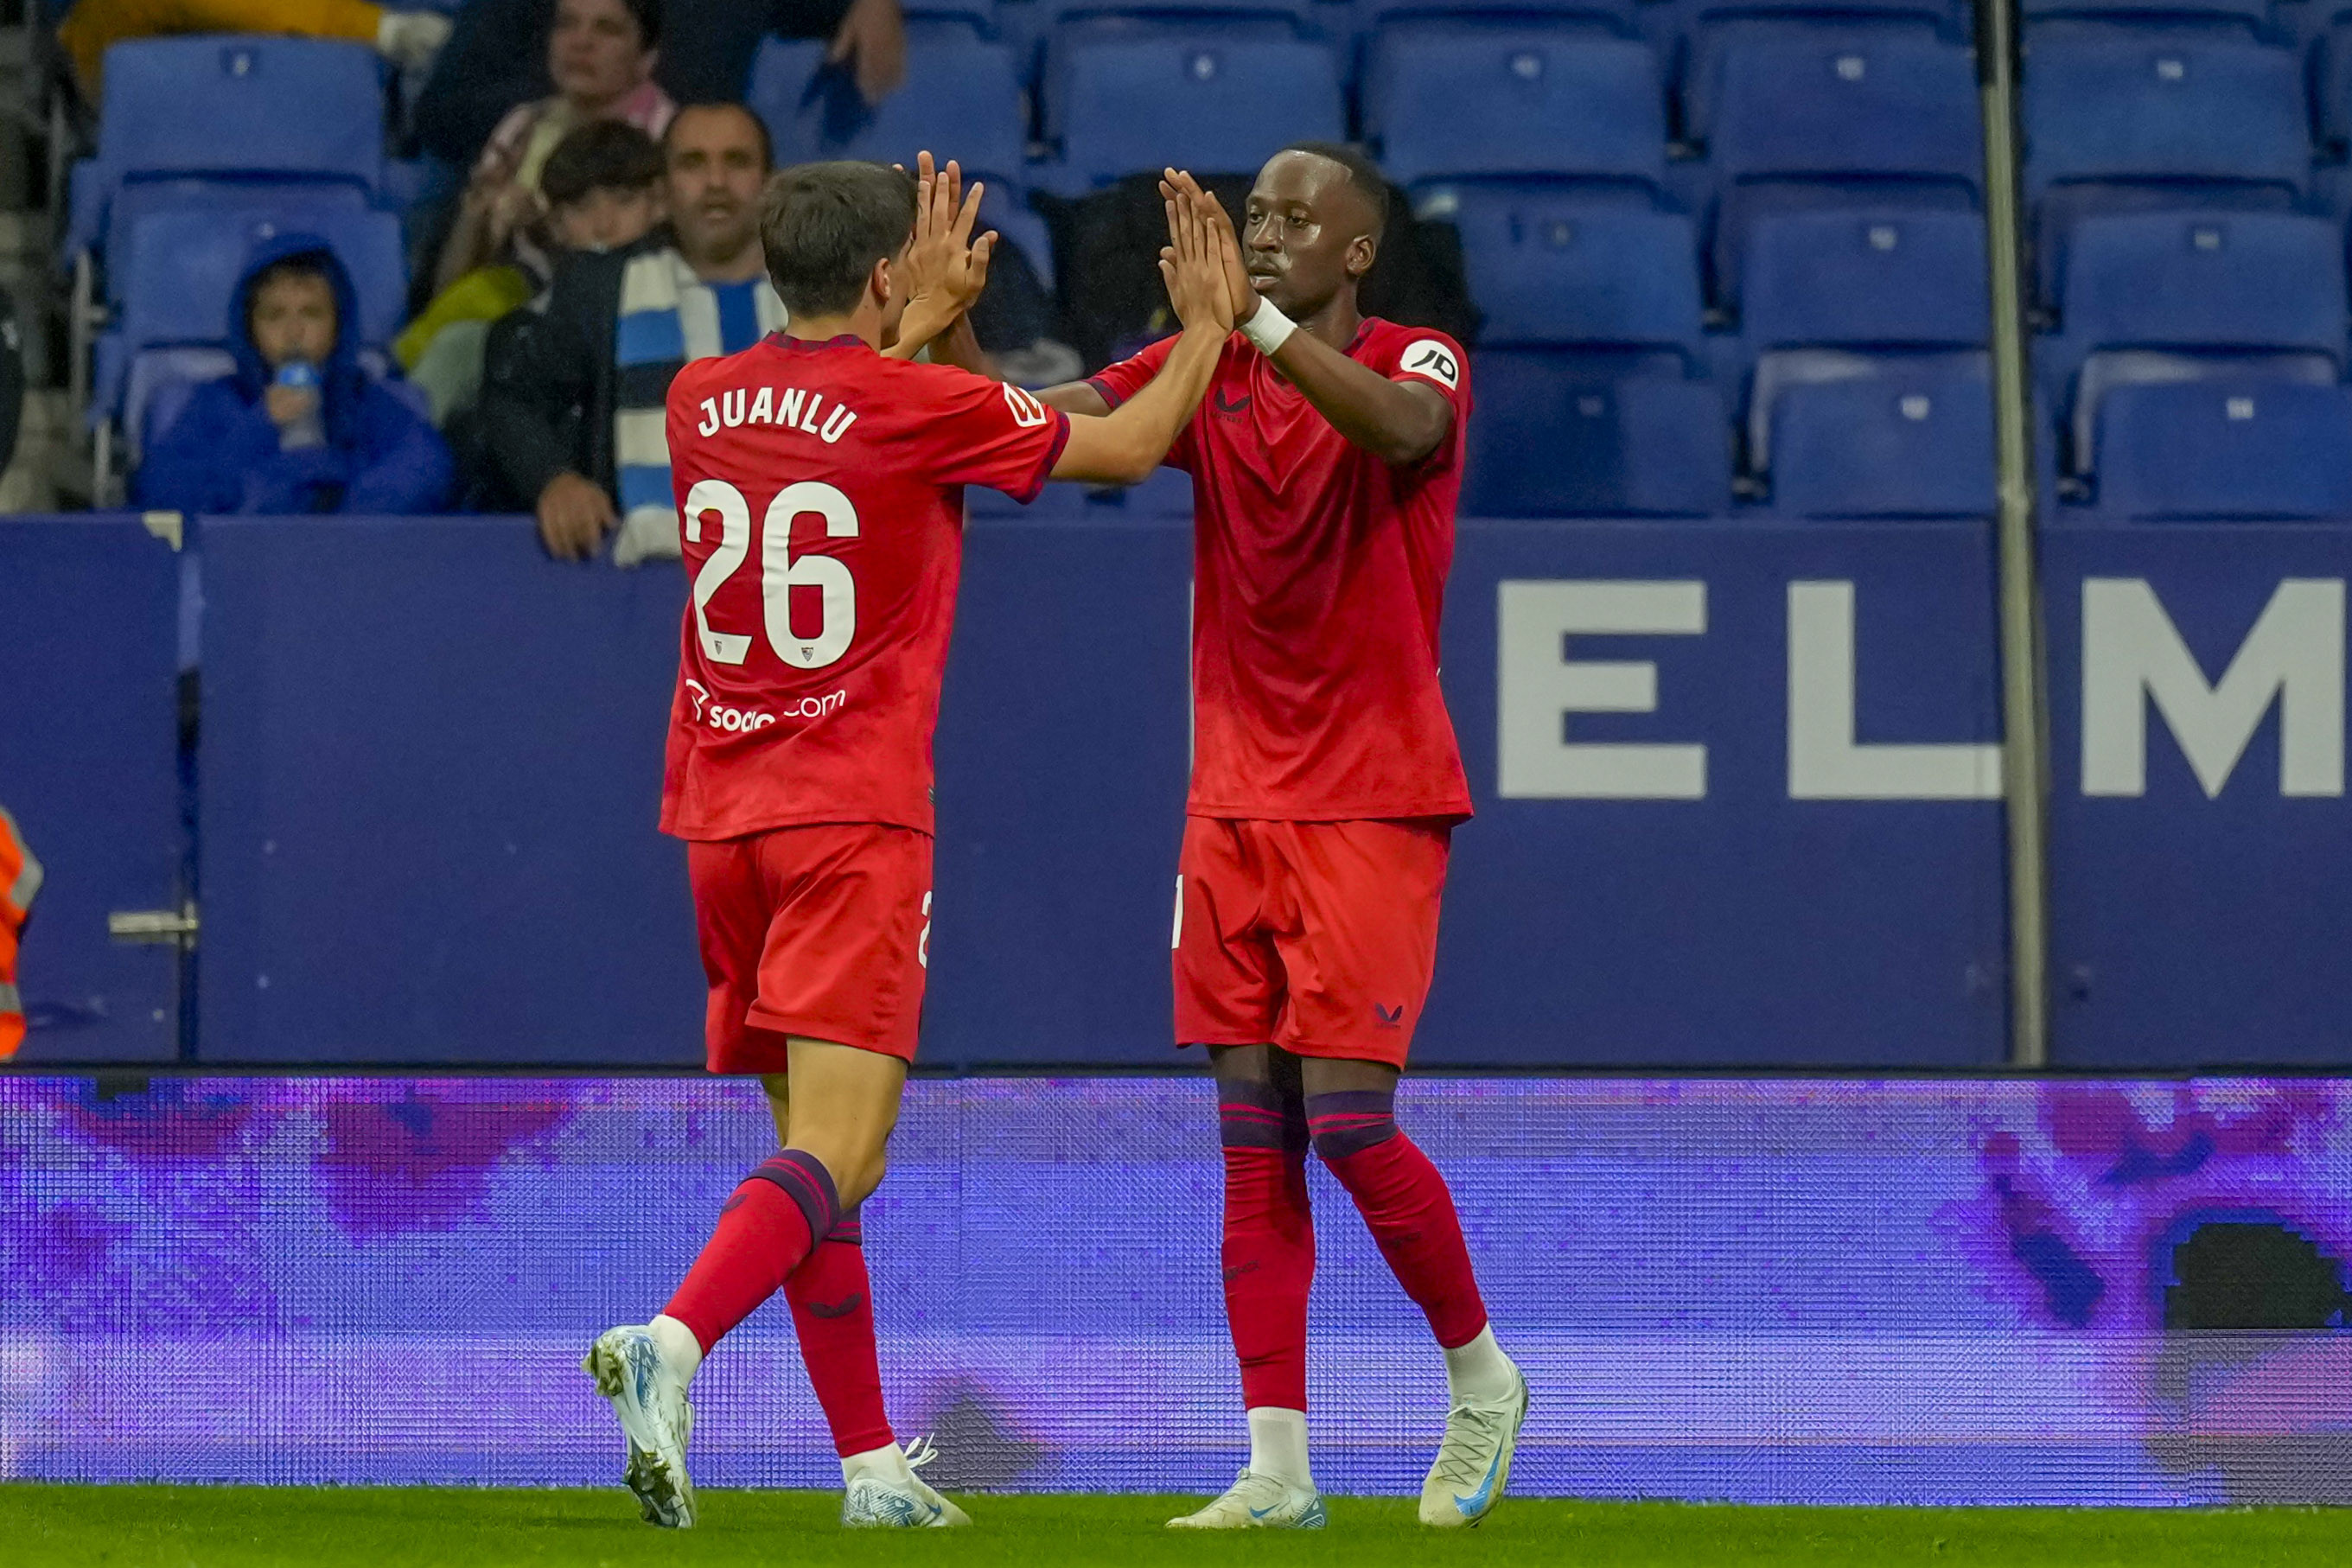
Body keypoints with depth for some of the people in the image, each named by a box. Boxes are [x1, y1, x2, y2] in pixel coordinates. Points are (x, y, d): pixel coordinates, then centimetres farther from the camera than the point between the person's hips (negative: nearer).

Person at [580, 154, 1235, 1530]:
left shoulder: (703, 401, 7)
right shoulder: (915, 408, -8)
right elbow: (1130, 446, 5)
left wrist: (922, 317, 36)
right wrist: (1208, 326, 19)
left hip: (721, 819, 6)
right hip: (855, 818, -6)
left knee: (824, 1157, 14)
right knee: (835, 1154, -12)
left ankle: (873, 1464, 18)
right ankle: (672, 1342, -36)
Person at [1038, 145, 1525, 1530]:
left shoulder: (1421, 363, -6)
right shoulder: (1204, 374, 7)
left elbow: (1399, 428, -30)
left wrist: (1255, 318, -41)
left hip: (1374, 803, -5)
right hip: (1235, 802, 5)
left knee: (1347, 1118, -10)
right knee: (1254, 1138, 1)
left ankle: (1482, 1376, 13)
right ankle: (1279, 1467, 3)